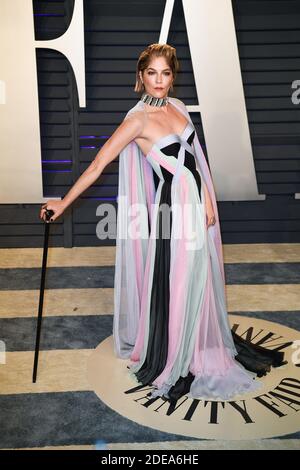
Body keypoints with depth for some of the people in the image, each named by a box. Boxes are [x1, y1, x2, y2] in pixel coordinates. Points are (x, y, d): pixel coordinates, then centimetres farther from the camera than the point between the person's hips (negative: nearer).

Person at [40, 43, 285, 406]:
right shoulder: (138, 119, -12)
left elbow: (193, 158, 11)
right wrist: (63, 202, -12)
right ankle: (166, 363, 25)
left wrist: (207, 201, 5)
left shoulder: (178, 107, 7)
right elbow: (99, 162, -13)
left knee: (197, 282, 18)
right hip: (172, 208, -7)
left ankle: (199, 349, 39)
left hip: (196, 203, 7)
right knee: (172, 285, 4)